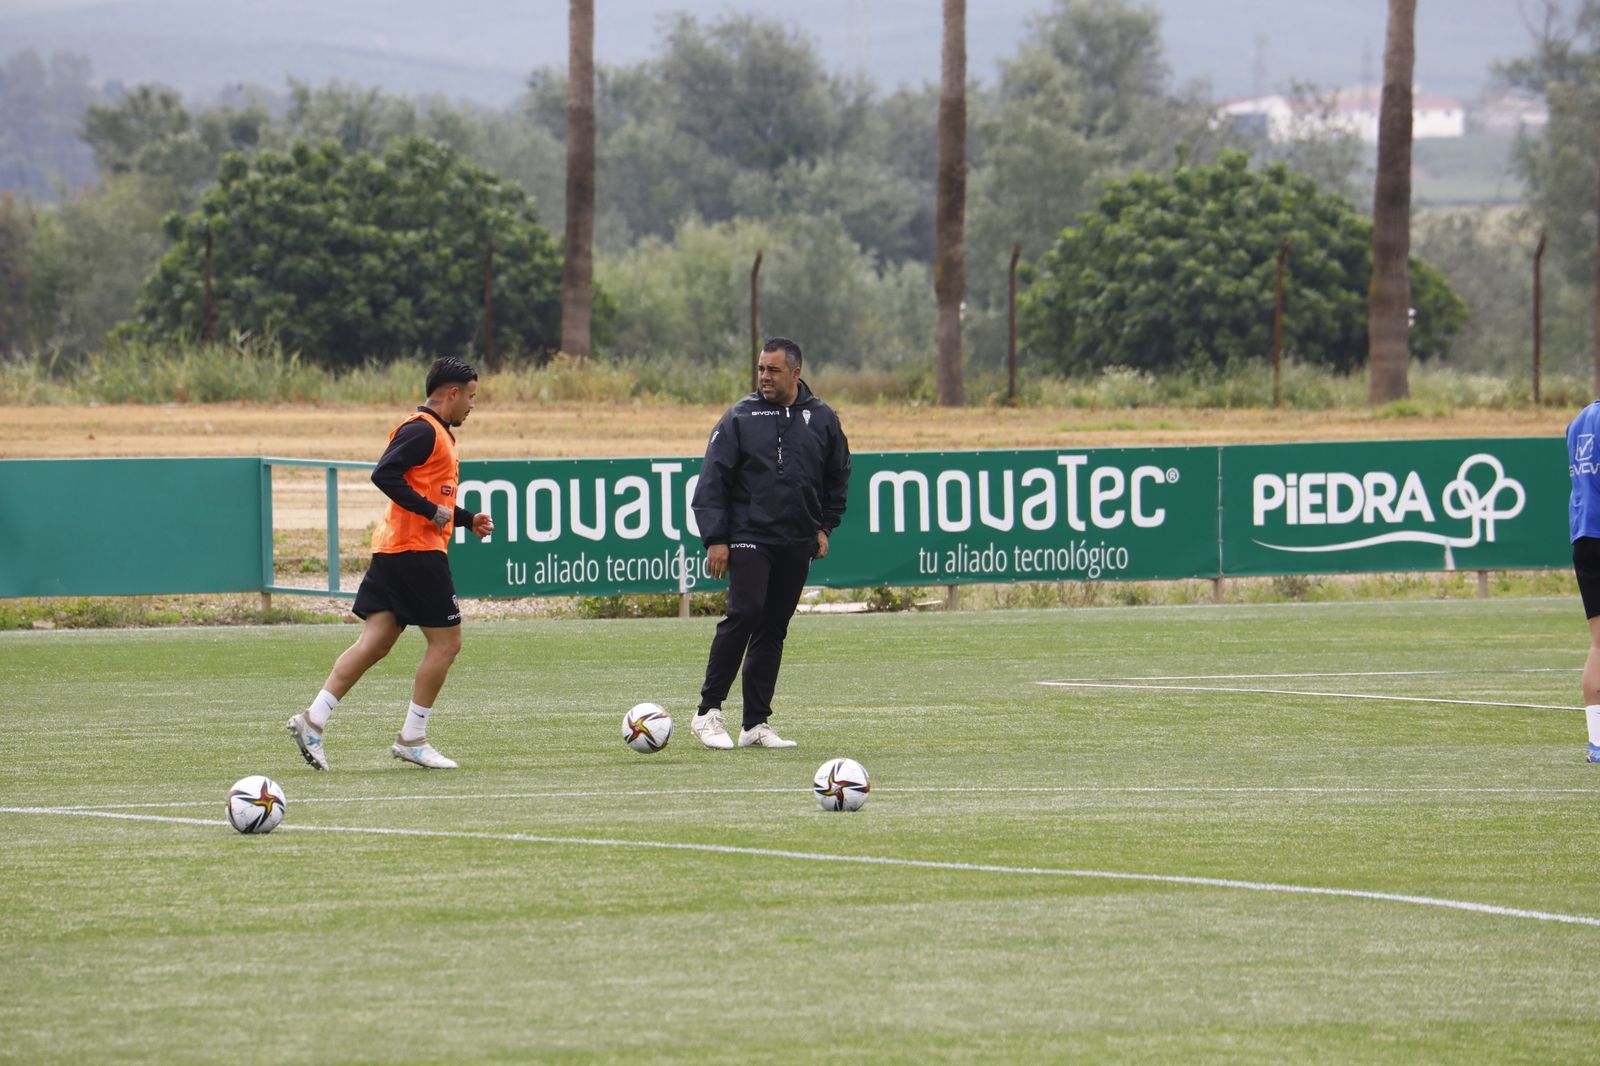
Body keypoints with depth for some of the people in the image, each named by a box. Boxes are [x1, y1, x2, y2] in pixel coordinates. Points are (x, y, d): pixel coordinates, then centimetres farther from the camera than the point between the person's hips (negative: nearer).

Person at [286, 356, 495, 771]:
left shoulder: (437, 433, 21)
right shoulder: (423, 430, -11)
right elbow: (385, 475, -23)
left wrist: (466, 520, 20)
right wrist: (432, 511, -21)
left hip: (393, 551, 10)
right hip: (416, 550, -10)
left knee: (375, 642, 4)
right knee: (446, 641, -2)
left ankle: (313, 719, -3)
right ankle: (412, 739, 1)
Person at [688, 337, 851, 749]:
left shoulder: (822, 419, 7)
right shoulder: (740, 418, -2)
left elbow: (837, 478, 20)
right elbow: (713, 481, -2)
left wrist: (825, 527, 11)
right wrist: (715, 539, -8)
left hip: (796, 545, 4)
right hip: (749, 537, -4)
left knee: (773, 629, 5)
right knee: (744, 614, -18)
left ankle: (756, 724, 8)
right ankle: (708, 712, -11)